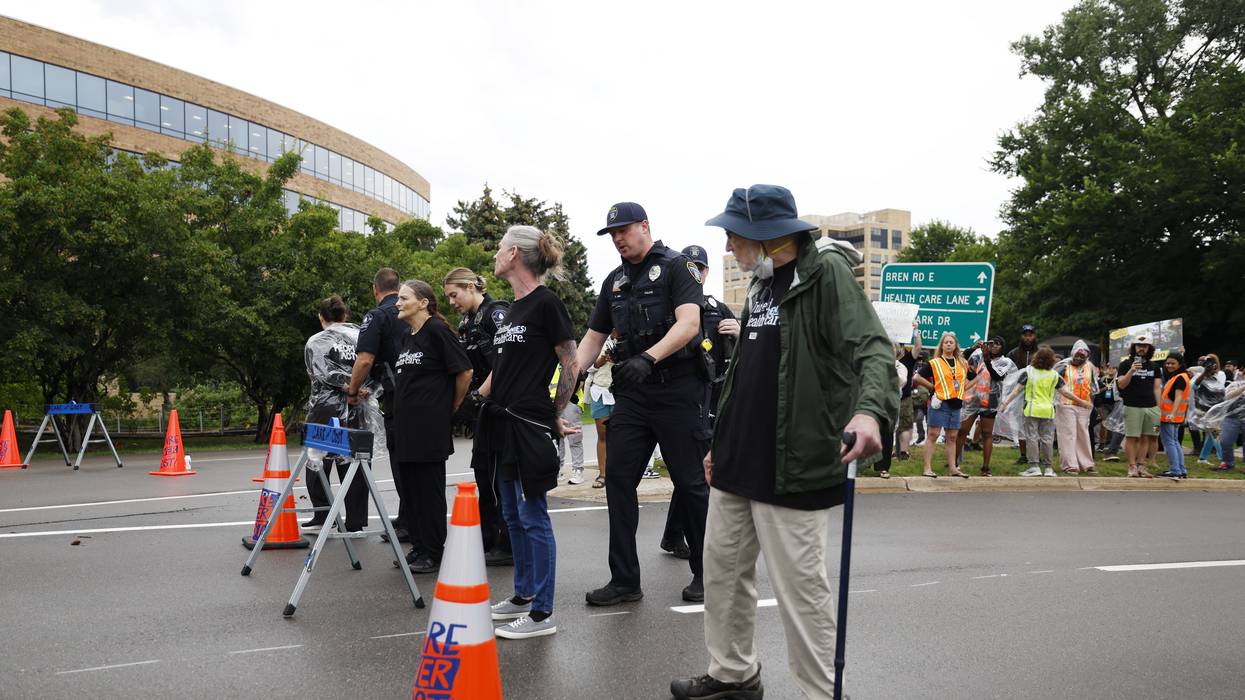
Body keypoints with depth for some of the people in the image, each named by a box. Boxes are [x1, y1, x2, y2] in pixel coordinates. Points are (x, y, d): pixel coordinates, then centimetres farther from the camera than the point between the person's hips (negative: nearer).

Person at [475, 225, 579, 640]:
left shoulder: (546, 303, -12)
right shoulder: (513, 308, 14)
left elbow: (571, 365, -11)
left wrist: (556, 416, -5)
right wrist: (482, 397, 18)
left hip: (530, 425, -9)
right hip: (503, 422, 9)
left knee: (533, 517, -4)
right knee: (513, 516, 15)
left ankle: (542, 613, 5)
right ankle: (523, 595, 28)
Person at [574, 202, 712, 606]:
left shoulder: (676, 267, -3)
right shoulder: (614, 281, 16)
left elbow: (689, 323, -17)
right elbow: (594, 337, 17)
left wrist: (648, 357, -31)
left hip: (678, 389, -6)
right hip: (632, 392, 6)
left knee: (690, 482, 2)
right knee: (618, 481, 2)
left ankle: (706, 573, 18)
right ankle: (624, 580, 10)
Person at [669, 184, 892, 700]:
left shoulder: (827, 273, -11)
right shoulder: (761, 284, 15)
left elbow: (873, 348, -24)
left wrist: (870, 409, -43)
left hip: (794, 466, -9)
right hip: (738, 464, 9)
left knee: (801, 588, -1)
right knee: (722, 569, 16)